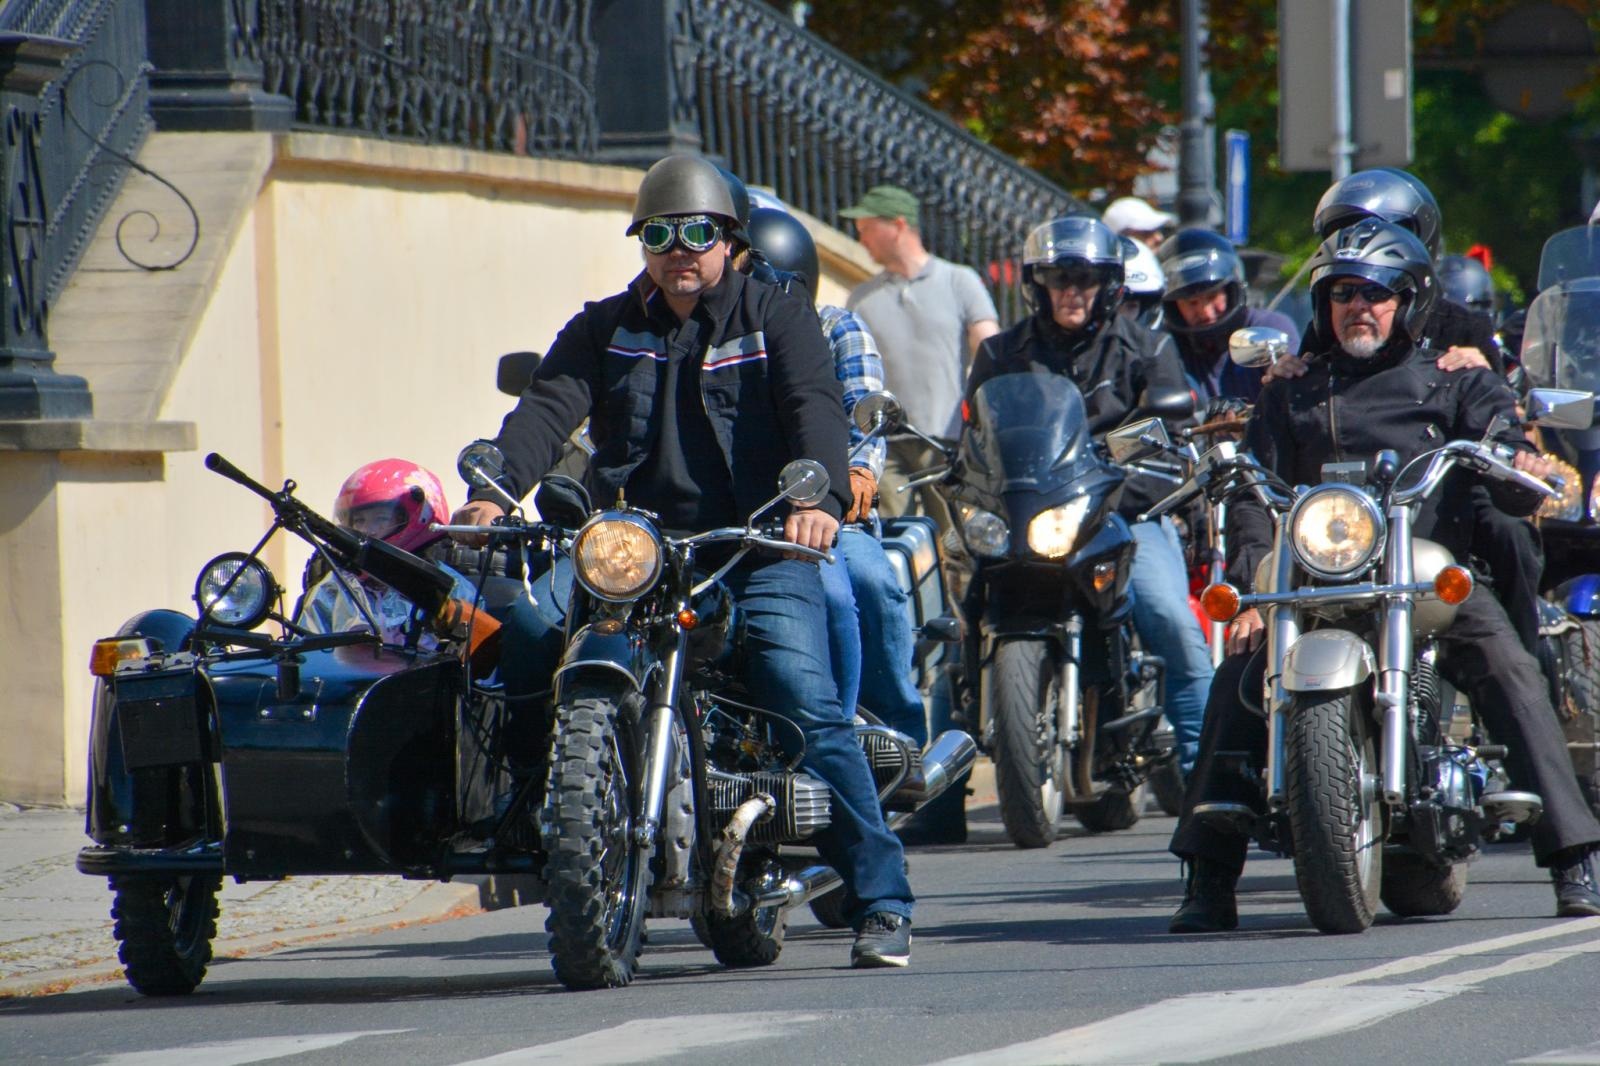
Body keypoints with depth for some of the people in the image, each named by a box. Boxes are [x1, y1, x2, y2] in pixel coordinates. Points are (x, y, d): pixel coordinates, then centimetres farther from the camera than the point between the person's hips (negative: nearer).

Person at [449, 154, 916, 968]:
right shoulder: (604, 330, 15)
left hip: (759, 545, -3)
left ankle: (880, 902, -15)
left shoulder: (777, 319, 8)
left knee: (807, 703, -19)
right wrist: (494, 491, -21)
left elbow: (816, 410, -8)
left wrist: (822, 498, -30)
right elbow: (547, 410, -1)